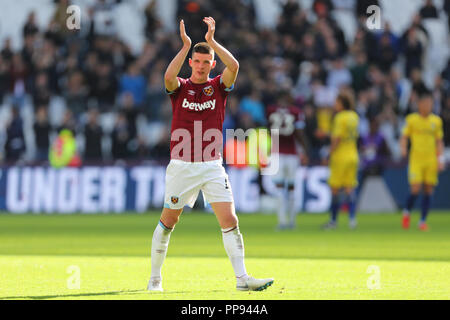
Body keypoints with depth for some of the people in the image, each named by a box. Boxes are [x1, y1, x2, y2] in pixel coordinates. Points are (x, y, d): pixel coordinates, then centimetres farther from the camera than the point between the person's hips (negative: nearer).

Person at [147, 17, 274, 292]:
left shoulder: (219, 86, 6)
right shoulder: (180, 87, 4)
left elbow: (234, 66, -13)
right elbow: (168, 76, -20)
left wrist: (212, 41, -16)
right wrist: (186, 46, -21)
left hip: (212, 166, 1)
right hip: (182, 166, -1)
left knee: (230, 220, -9)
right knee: (167, 222, 5)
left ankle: (242, 278, -9)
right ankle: (155, 277, 18)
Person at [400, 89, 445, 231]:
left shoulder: (436, 121, 8)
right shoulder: (411, 119, 1)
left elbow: (439, 142, 13)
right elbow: (404, 137, 4)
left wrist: (440, 158, 3)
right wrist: (403, 148, -16)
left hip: (431, 161, 3)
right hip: (416, 159, -3)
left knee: (428, 190, 0)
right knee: (415, 189, -11)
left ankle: (423, 221, 9)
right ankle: (407, 212, 16)